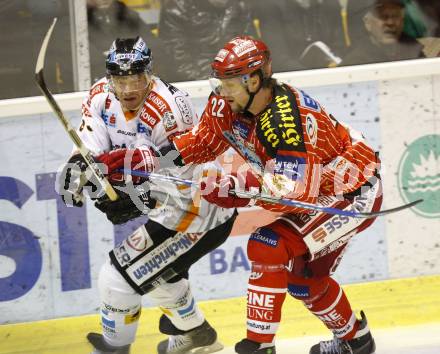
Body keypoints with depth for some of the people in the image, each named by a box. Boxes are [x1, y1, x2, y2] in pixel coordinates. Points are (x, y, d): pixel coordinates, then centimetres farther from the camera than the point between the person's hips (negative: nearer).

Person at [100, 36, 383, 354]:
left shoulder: (291, 120, -34)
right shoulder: (228, 104, -9)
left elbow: (295, 192, -37)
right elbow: (203, 141, 3)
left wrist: (242, 188, -42)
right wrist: (153, 159, -10)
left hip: (355, 192, -10)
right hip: (314, 188, 10)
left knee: (270, 247, -23)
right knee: (303, 277, 21)